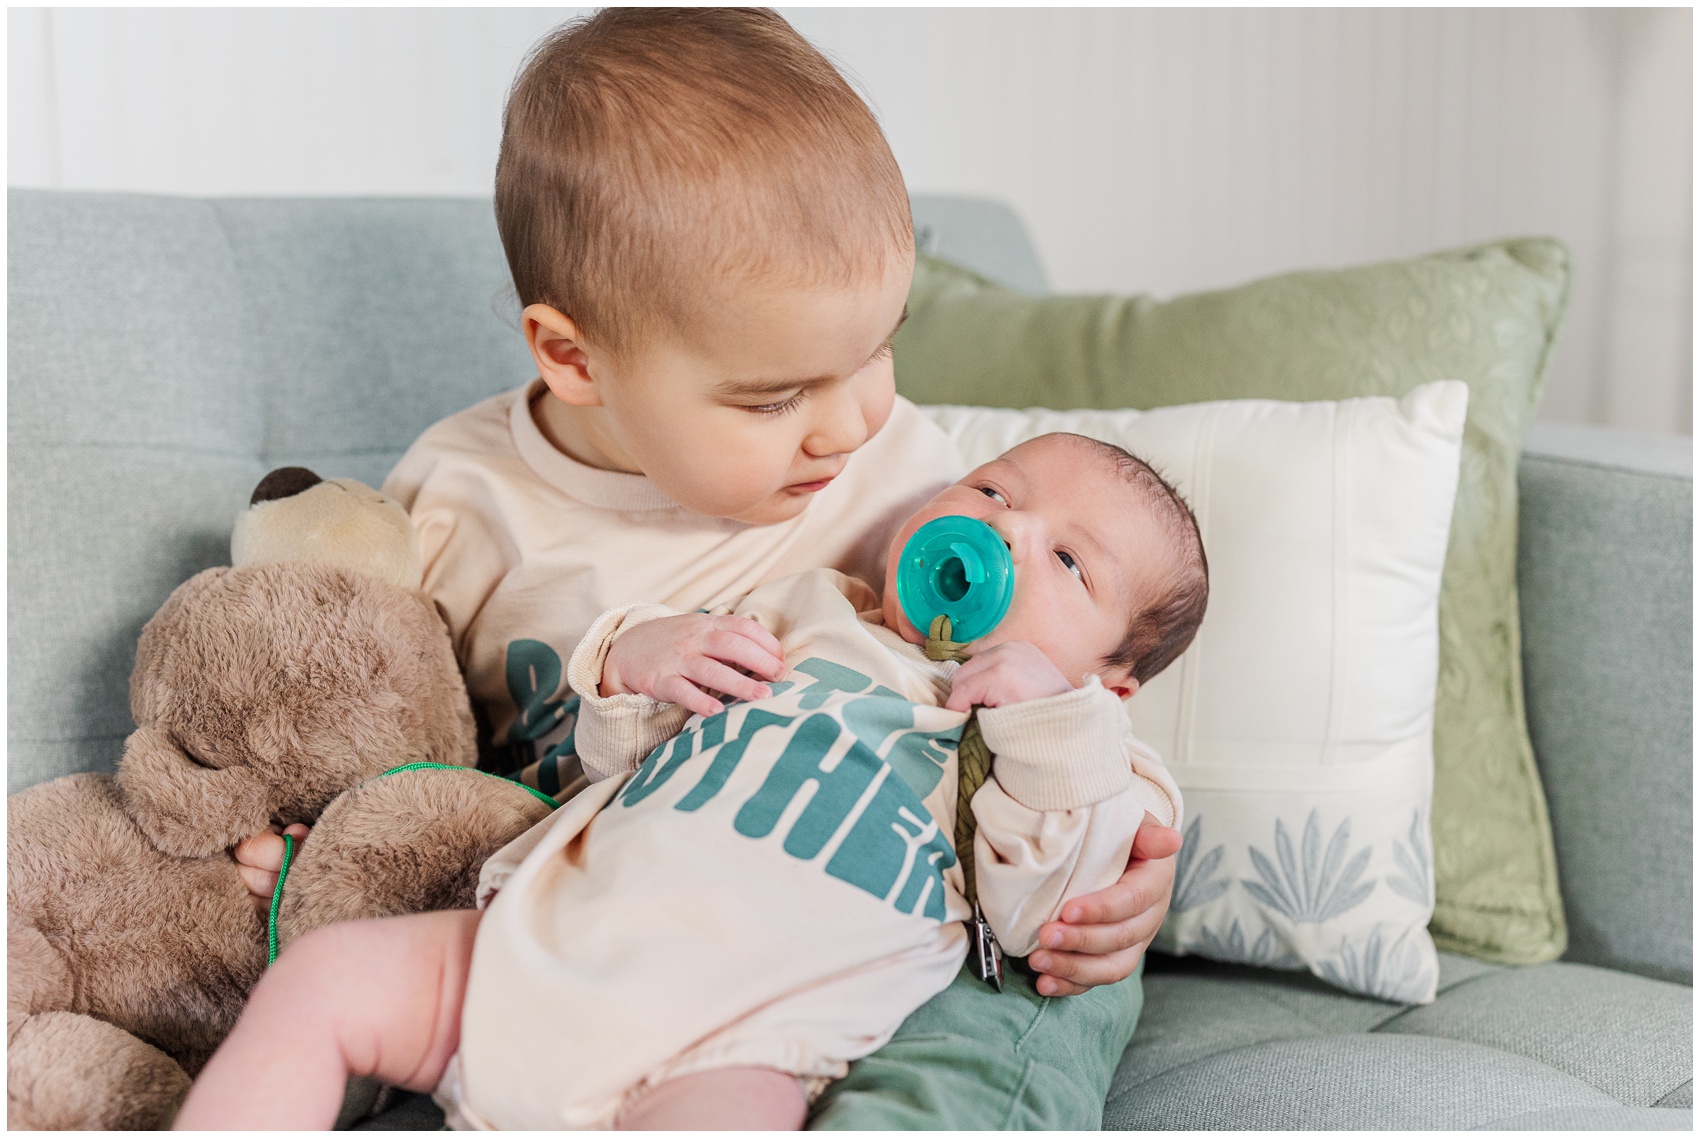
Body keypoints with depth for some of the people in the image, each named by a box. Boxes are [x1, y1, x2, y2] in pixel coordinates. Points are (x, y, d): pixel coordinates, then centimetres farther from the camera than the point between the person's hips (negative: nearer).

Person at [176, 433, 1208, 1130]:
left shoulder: (1061, 741, 16)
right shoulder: (803, 613, 23)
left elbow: (1036, 909, -3)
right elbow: (614, 751, 25)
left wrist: (1047, 716, -8)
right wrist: (637, 661, 4)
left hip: (718, 1049, -5)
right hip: (538, 951, 5)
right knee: (322, 976, -8)